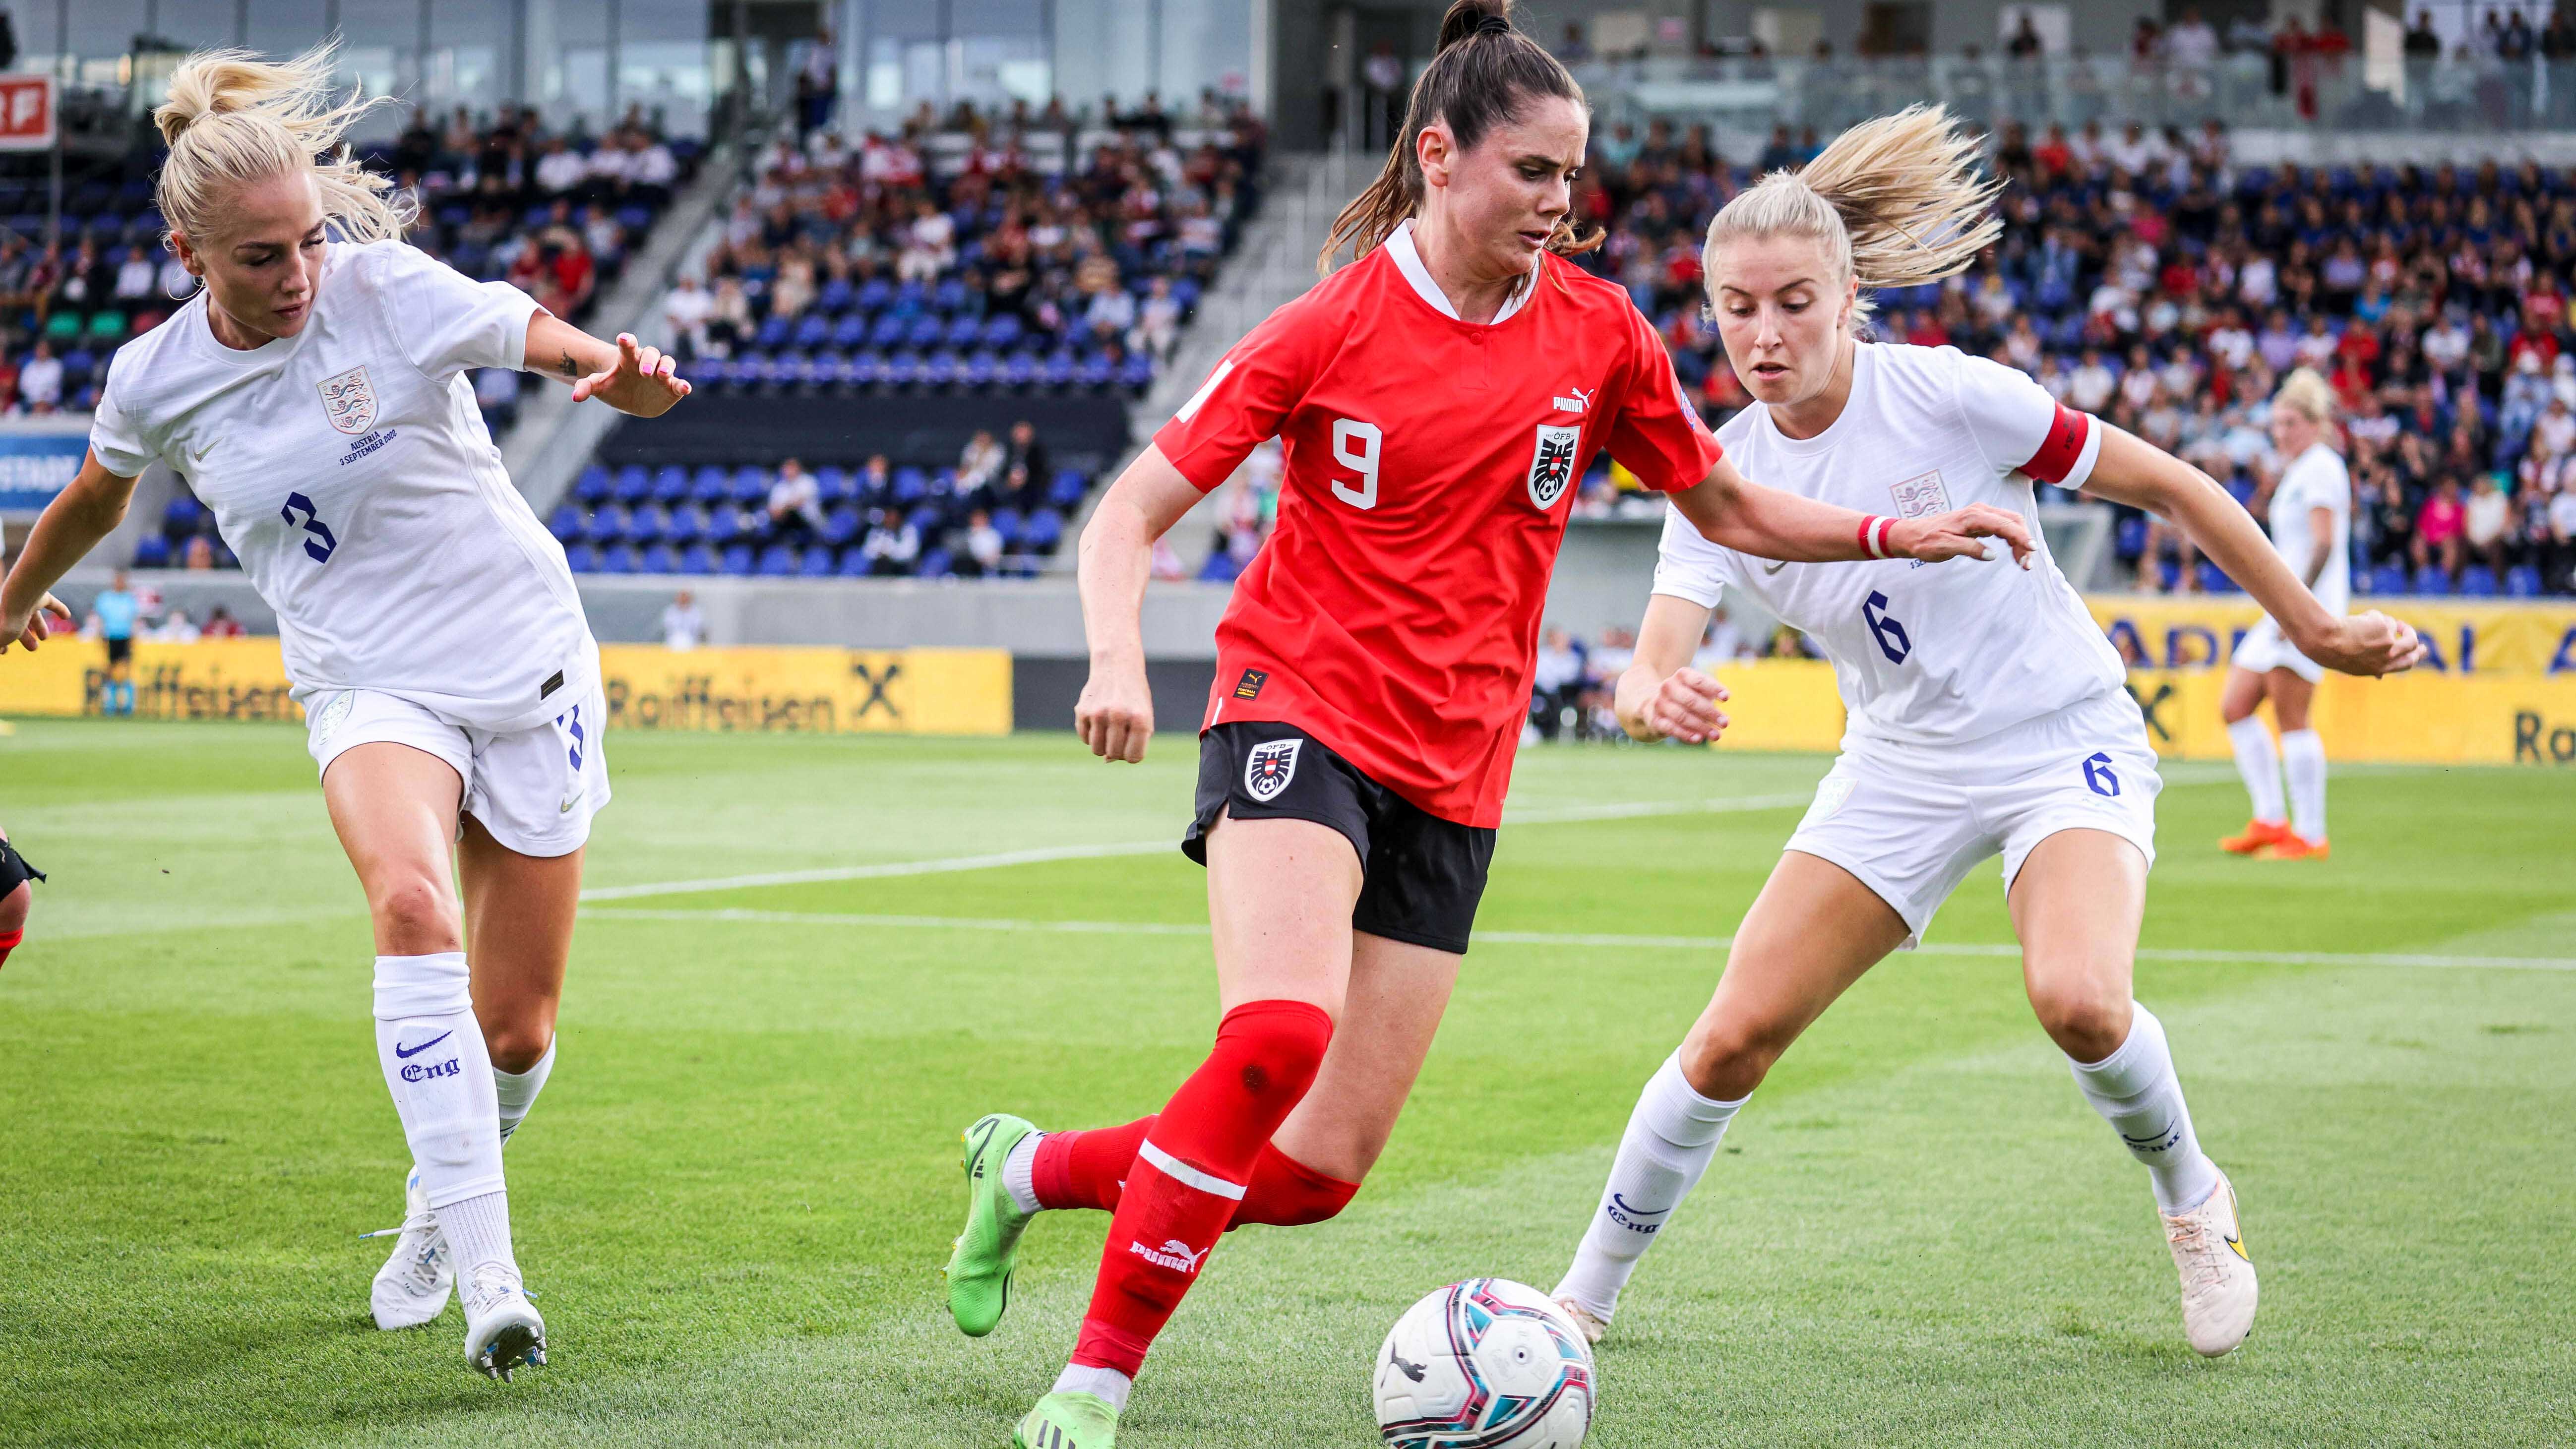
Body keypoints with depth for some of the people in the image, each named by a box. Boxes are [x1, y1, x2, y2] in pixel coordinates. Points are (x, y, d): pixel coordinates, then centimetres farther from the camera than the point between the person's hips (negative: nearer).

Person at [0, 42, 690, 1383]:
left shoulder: (388, 289, -13)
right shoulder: (154, 380, -4)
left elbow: (547, 338, -28)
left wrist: (615, 370, -51)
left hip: (526, 669, 0)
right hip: (365, 687, 1)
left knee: (514, 1036, 1)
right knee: (411, 903, -33)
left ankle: (440, 1198, 38)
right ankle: (487, 1276, -35)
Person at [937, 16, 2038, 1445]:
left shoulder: (1597, 330, 3)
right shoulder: (1331, 329, -8)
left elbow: (1726, 505, 17)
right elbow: (1131, 511, -6)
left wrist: (1903, 536, 3)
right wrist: (1118, 660, -25)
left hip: (1453, 776, 5)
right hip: (1297, 713, -5)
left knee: (1319, 1172, 1)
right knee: (1278, 1032, -31)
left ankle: (1034, 1167, 27)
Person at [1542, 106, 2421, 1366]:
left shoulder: (1949, 397, -18)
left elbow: (2166, 484, -9)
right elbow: (1651, 663, -18)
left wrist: (2315, 631, -4)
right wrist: (1652, 697, -44)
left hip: (2065, 743, -4)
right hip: (1901, 772, 4)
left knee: (2077, 998, -31)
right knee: (1732, 1038, -5)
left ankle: (2191, 1200, 0)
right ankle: (1588, 1293, 13)